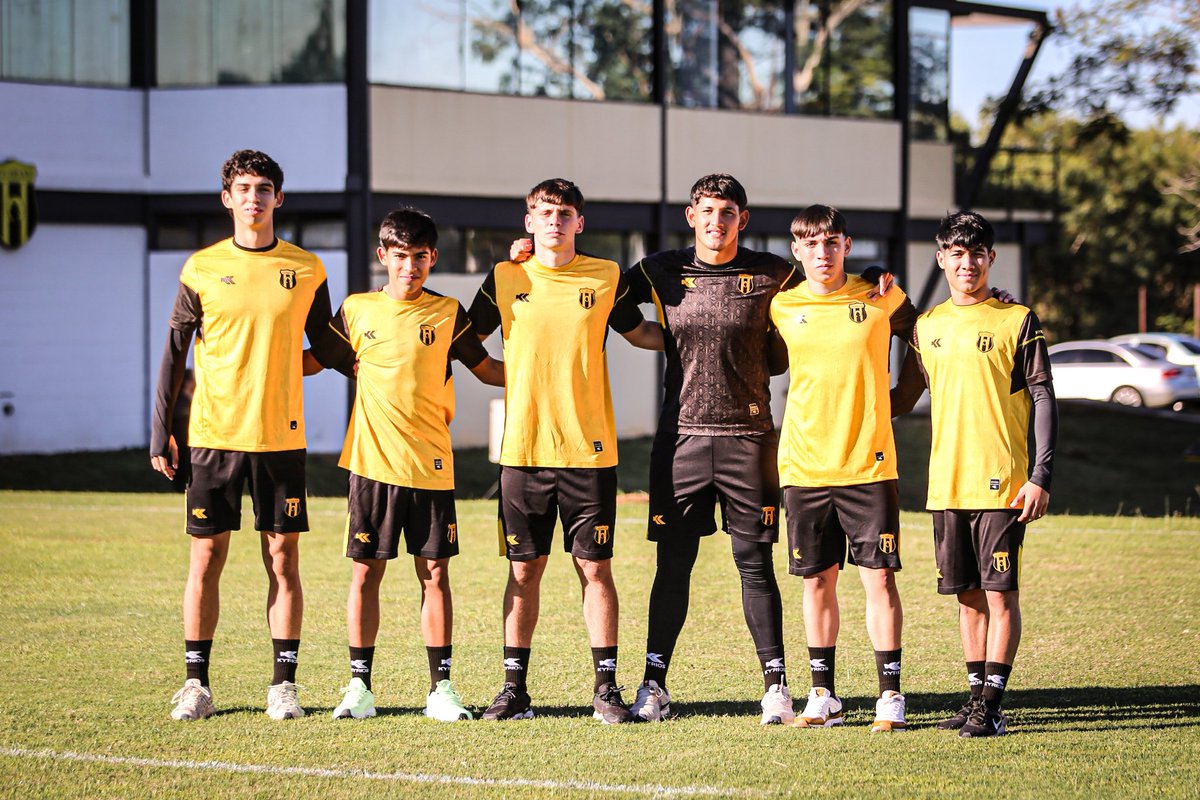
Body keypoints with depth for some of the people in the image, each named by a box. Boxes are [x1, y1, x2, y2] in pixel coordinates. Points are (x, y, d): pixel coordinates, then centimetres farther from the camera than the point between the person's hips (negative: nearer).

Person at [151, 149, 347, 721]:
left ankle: (283, 684, 7)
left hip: (281, 436, 1)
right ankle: (196, 684, 7)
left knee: (283, 559, 0)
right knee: (206, 556, 0)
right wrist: (161, 431, 2)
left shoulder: (306, 270, 5)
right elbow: (174, 354, 5)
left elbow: (326, 347, 15)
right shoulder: (202, 269, 3)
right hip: (213, 434, -1)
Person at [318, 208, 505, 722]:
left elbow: (487, 370, 15)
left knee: (435, 574, 1)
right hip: (372, 462, 0)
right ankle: (360, 685, 8)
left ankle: (441, 686, 7)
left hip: (431, 466, 0)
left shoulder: (448, 314, 5)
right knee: (366, 573, 1)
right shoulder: (356, 310, 5)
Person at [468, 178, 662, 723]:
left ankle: (606, 687, 6)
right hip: (524, 448, 1)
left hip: (589, 449, 0)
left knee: (594, 567, 0)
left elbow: (641, 334, 19)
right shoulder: (506, 279, 5)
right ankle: (515, 688, 11)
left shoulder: (604, 279, 4)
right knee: (524, 569, 4)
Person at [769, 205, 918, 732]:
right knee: (817, 580, 6)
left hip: (869, 464, -2)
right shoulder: (781, 307, 4)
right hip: (805, 465, 2)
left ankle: (890, 694, 0)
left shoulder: (880, 298, 1)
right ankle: (823, 694, 14)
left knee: (879, 576, -4)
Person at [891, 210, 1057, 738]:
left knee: (1000, 593, -6)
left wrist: (1040, 476, -10)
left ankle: (992, 705, -5)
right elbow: (903, 397, 22)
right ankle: (976, 697, 16)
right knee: (968, 595, 9)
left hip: (1001, 482, -5)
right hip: (946, 483, 5)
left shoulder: (1017, 321, -1)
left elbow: (1043, 400, -3)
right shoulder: (927, 326, 12)